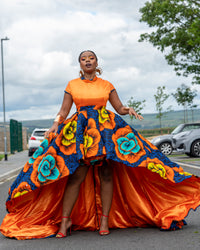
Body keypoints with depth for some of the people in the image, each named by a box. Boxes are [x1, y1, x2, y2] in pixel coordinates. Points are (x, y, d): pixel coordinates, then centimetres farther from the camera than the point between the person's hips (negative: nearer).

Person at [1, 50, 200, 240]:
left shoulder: (107, 85, 13)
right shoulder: (72, 85, 12)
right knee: (76, 175, -9)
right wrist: (56, 124, -7)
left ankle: (104, 219, 0)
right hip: (79, 131, -1)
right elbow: (64, 111, 11)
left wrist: (128, 110, -8)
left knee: (106, 174, -5)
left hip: (106, 130, 1)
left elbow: (119, 107, 13)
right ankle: (65, 220, -2)